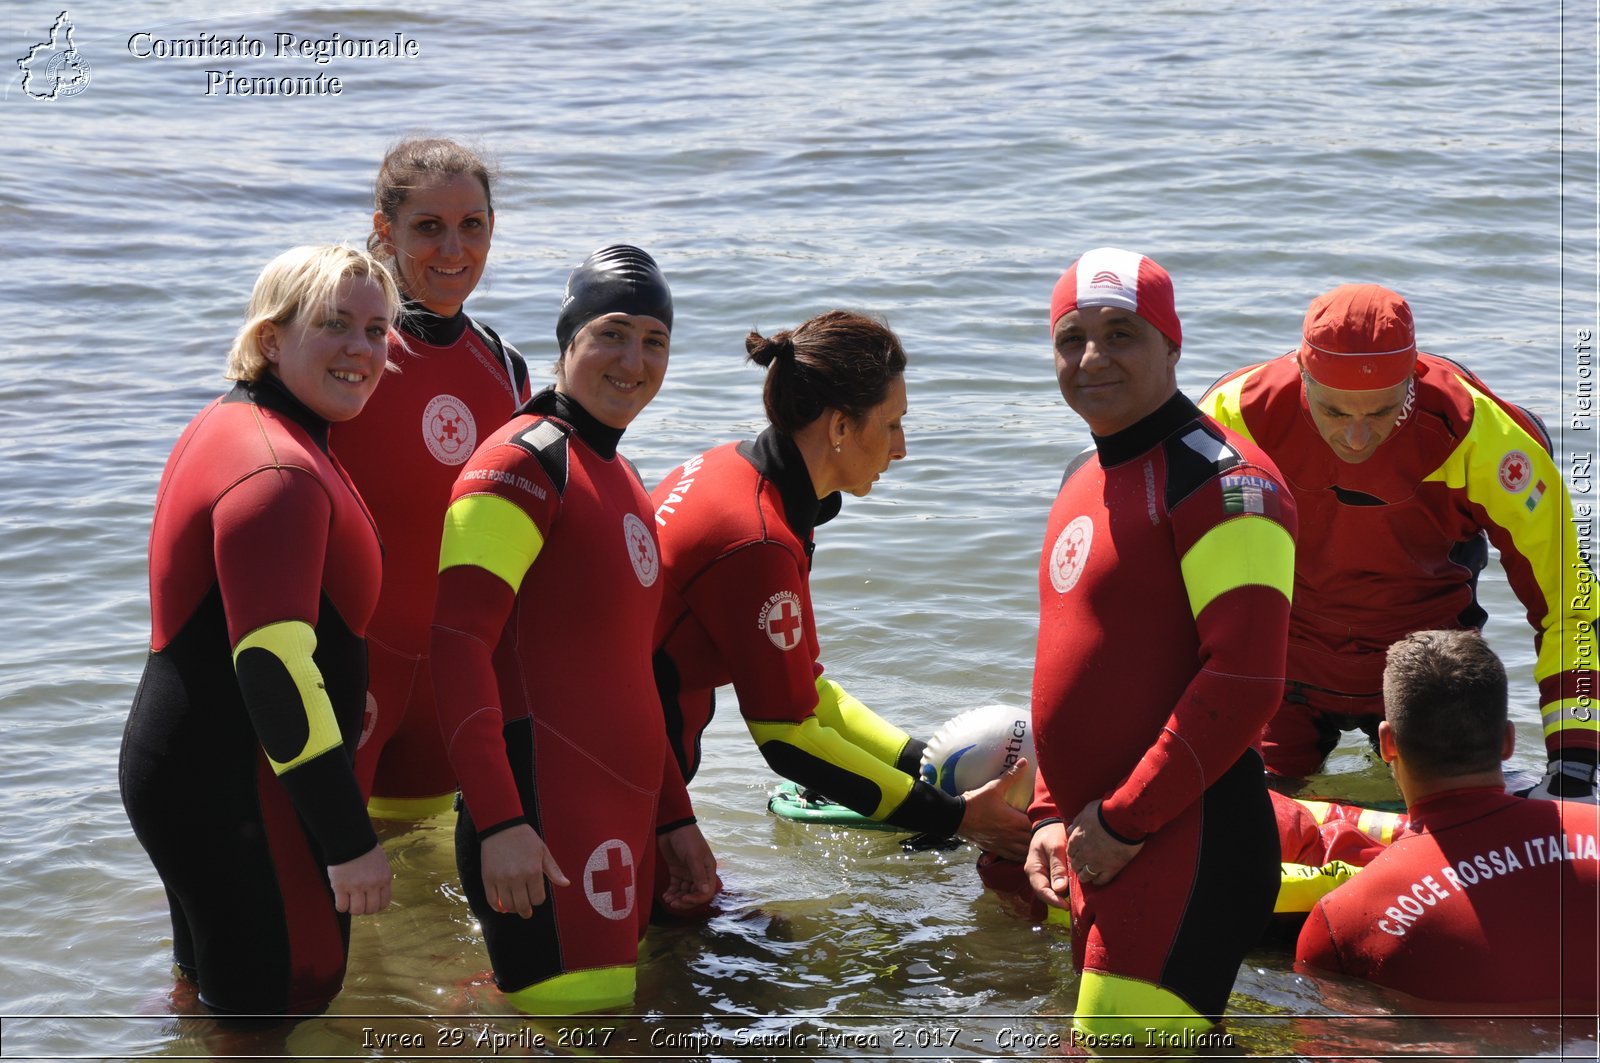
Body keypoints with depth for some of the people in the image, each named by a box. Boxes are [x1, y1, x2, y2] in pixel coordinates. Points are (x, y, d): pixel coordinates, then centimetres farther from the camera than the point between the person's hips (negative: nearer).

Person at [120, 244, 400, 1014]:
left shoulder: (230, 425, 11)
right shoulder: (278, 473, -22)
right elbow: (274, 668, -27)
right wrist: (350, 840, -25)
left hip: (188, 769, 11)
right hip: (234, 797, -11)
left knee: (214, 991, 23)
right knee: (269, 1008, -2)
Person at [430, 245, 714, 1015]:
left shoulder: (621, 480, 20)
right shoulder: (525, 462, -8)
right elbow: (458, 648, -17)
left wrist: (671, 819, 26)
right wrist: (498, 824, -25)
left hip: (620, 810, 9)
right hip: (545, 819, -9)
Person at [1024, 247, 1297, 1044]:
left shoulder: (1221, 477, -14)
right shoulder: (1084, 477, 16)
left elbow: (1244, 679, -22)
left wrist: (1123, 821, -18)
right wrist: (1052, 814, 14)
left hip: (1185, 837, -10)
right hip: (1099, 844, 10)